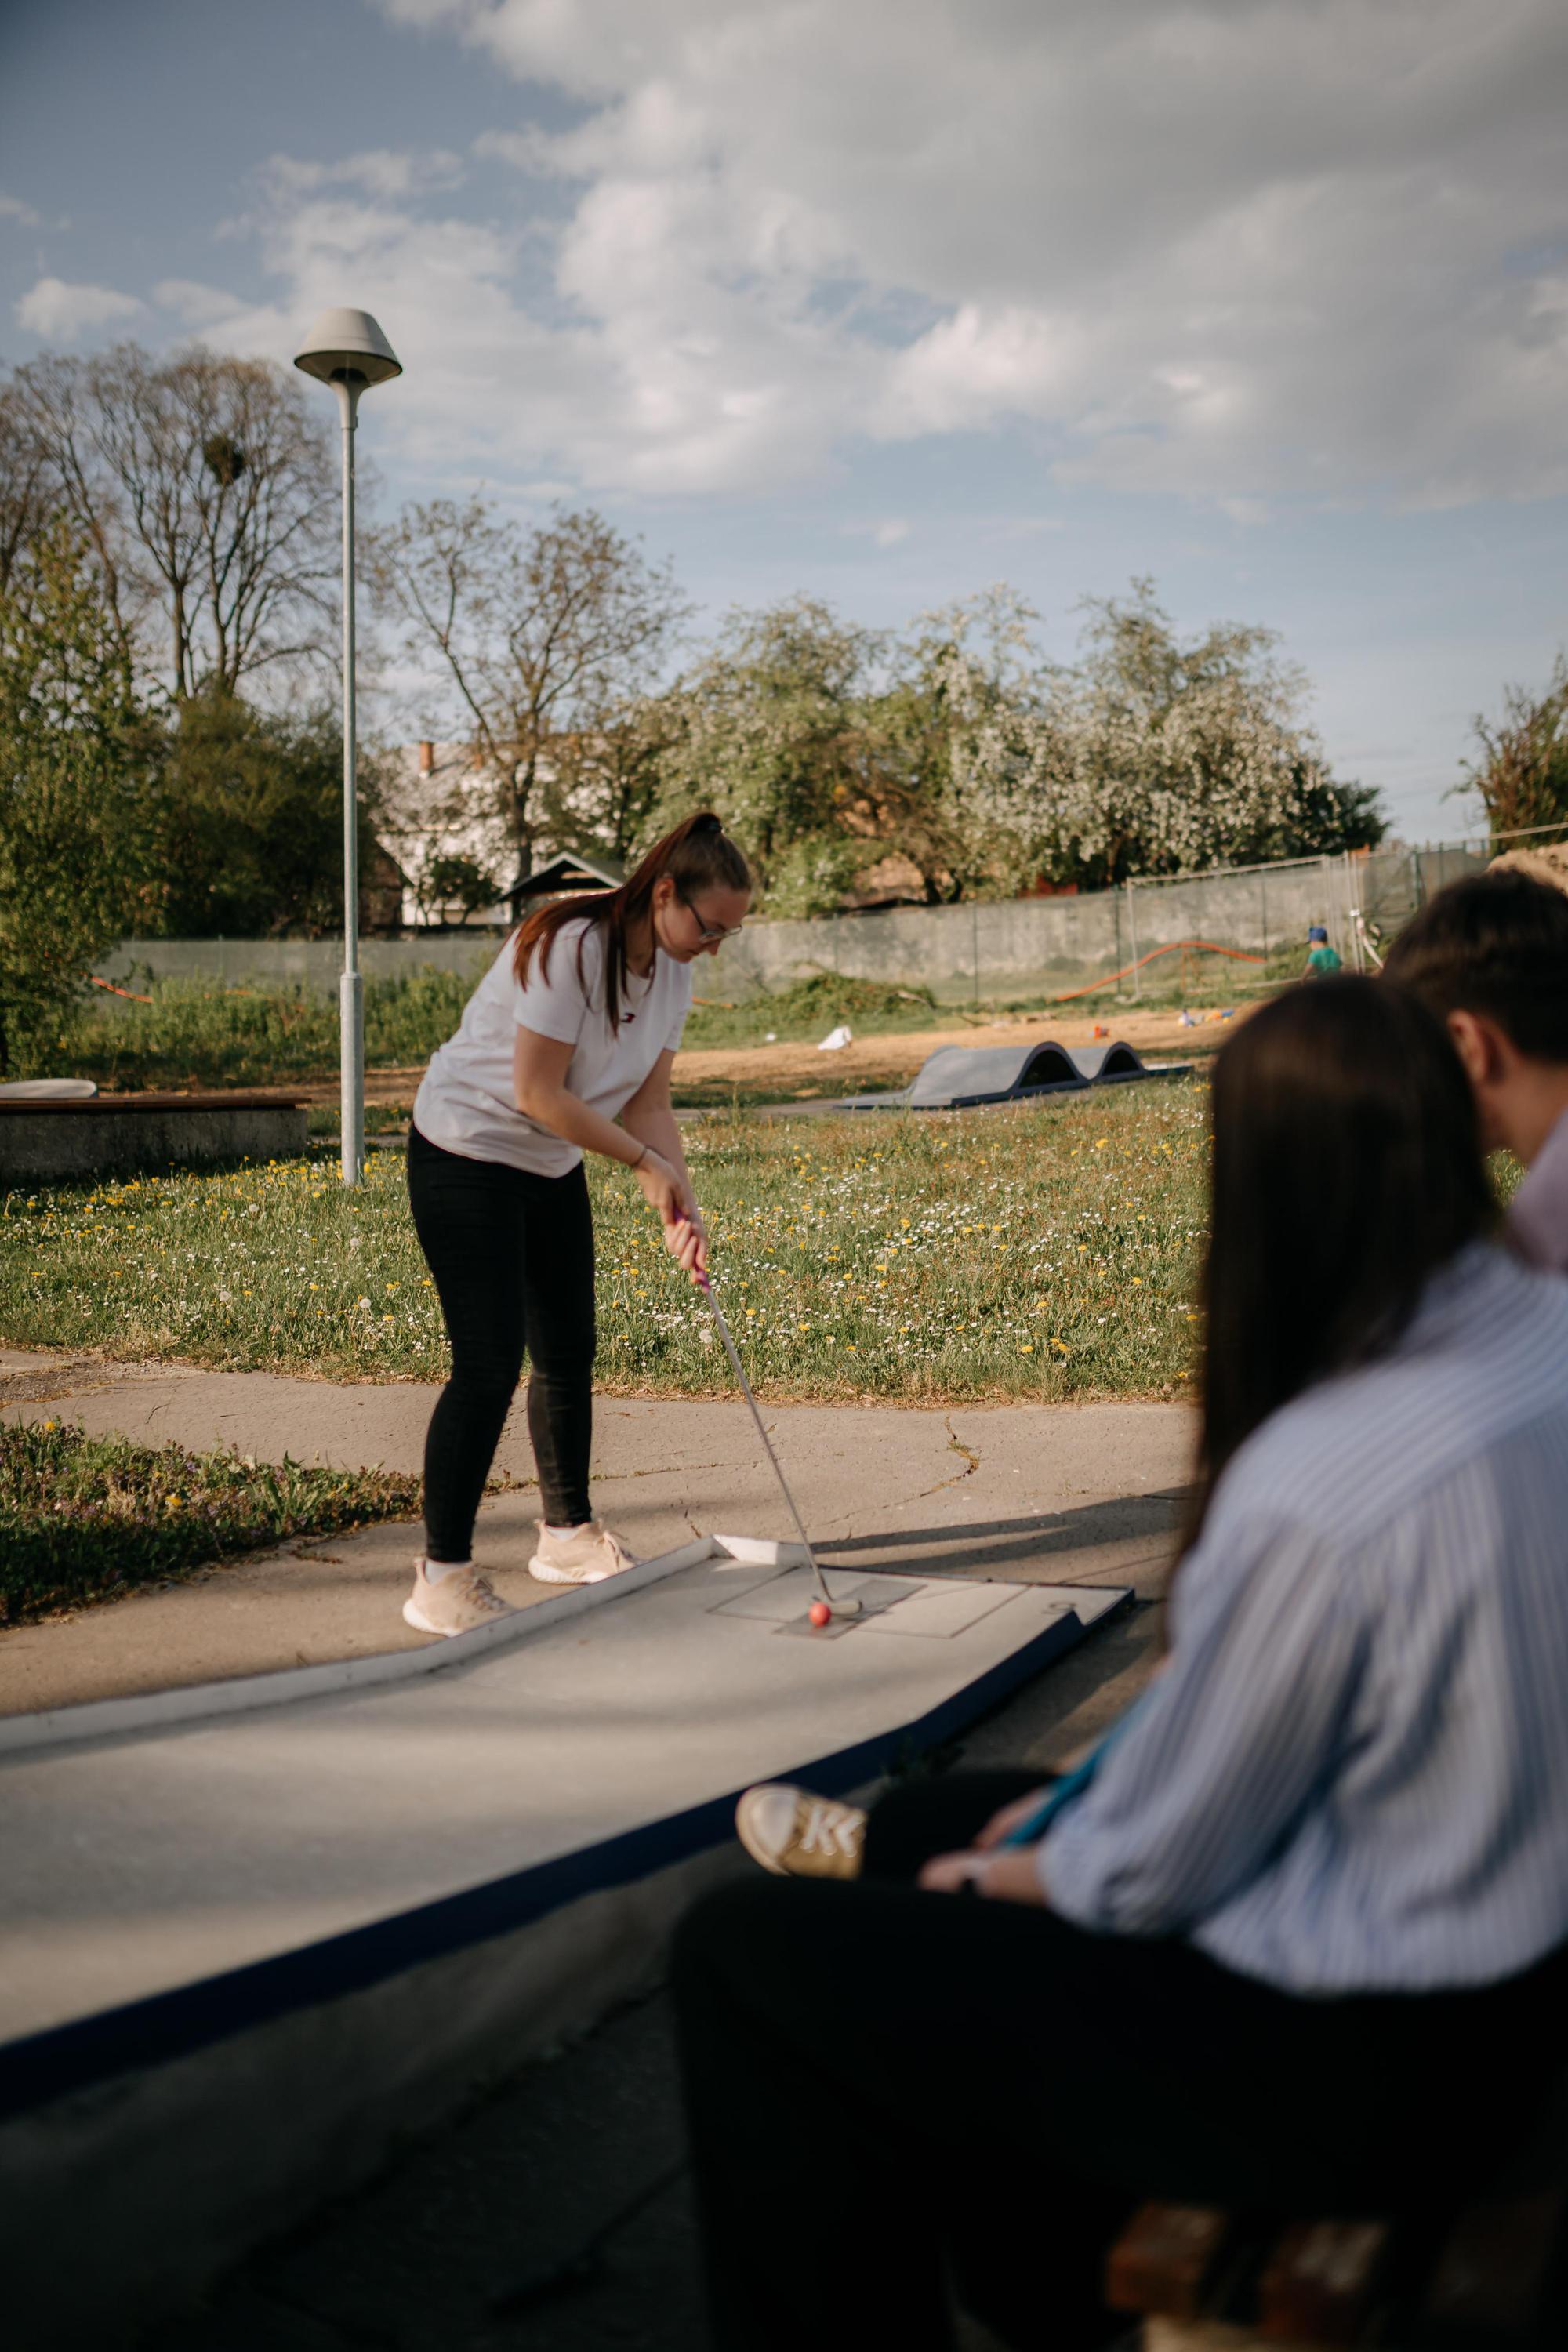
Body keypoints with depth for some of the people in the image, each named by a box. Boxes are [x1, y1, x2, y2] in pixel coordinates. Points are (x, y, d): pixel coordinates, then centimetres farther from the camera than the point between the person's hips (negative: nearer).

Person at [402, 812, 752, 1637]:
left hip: (554, 1169, 8)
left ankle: (567, 1534, 30)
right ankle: (442, 1579, -2)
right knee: (489, 1366, -11)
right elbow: (536, 1094, -26)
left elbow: (647, 1103, 1)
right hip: (465, 1159, -8)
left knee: (569, 1353, 13)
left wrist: (681, 1208, -11)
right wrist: (646, 1162, -19)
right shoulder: (571, 946, -27)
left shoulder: (672, 973, 0)